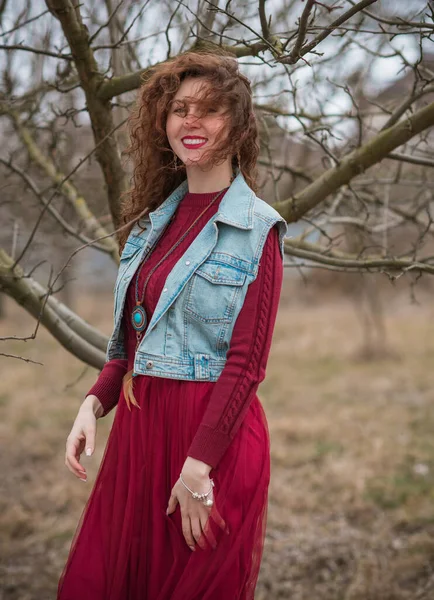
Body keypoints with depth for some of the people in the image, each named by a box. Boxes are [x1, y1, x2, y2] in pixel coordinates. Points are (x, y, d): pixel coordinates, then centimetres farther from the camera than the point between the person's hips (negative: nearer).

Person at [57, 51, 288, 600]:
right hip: (138, 426, 6)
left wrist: (198, 465, -17)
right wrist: (93, 403, -1)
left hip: (213, 431, -6)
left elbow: (246, 364, -13)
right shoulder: (152, 219, 11)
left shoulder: (256, 229, -8)